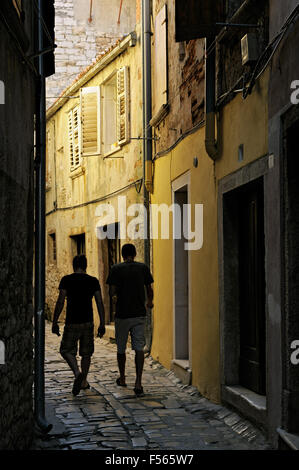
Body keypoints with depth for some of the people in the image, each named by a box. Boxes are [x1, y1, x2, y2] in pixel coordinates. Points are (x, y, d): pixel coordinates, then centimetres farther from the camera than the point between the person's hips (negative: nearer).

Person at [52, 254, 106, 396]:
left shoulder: (66, 280, -4)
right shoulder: (93, 281, 2)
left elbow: (60, 302, -9)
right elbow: (100, 303, -1)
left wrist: (54, 322, -3)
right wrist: (102, 324, 3)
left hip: (72, 323, -3)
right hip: (88, 322, 3)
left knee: (67, 351, 9)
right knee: (86, 353, 15)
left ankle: (77, 373, -15)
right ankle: (83, 381, 21)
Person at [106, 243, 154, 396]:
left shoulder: (116, 269, -3)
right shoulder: (143, 268, 2)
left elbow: (112, 291, -6)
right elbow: (149, 289, 6)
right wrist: (150, 302, 26)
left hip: (122, 314, -1)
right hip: (139, 314, 1)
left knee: (121, 348, 15)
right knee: (139, 348, -2)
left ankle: (122, 378, 31)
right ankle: (138, 382, -14)